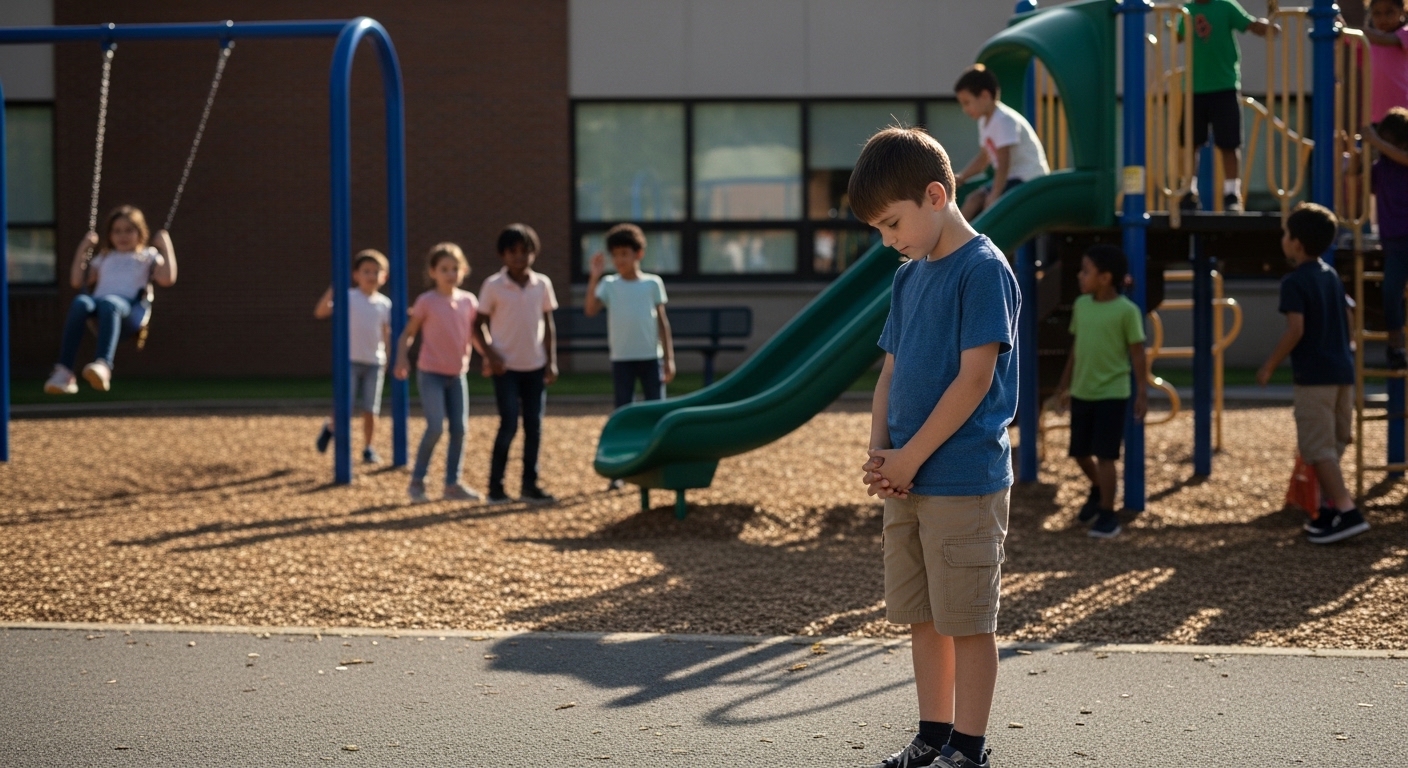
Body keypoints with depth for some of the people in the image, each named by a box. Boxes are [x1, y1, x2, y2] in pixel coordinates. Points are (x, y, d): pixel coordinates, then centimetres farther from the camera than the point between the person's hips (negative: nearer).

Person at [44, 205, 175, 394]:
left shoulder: (148, 257, 28)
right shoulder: (105, 258, 38)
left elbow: (167, 279, 10)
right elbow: (77, 281, 32)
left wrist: (166, 247, 11)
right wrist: (82, 250, 29)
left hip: (128, 303, -3)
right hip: (97, 299, 3)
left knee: (109, 304, -42)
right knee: (80, 303, -36)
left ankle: (103, 365, -65)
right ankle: (64, 371, -47)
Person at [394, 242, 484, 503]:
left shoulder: (469, 301, 4)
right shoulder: (427, 301, -7)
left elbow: (475, 336, 10)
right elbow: (408, 333, -1)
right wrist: (402, 358, -16)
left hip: (457, 375, 5)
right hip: (430, 374, -5)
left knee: (459, 429, 3)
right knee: (435, 427, -14)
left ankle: (453, 484, 12)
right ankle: (417, 481, 1)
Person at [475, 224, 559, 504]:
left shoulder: (542, 284, 3)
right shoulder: (493, 286, -6)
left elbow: (548, 324, 10)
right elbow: (480, 324, -1)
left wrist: (551, 361, 5)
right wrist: (491, 354, -14)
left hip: (535, 366, 4)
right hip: (506, 367, -4)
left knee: (534, 426, 5)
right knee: (509, 425, -9)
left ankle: (529, 485, 14)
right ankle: (495, 486, 1)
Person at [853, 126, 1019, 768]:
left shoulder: (983, 270, -12)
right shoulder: (909, 277, 13)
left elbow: (975, 378, -17)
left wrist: (910, 456, -14)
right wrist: (878, 454, 0)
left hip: (963, 480, -8)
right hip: (906, 478, 8)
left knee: (966, 620, 0)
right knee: (922, 616, 13)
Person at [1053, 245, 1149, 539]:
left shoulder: (1127, 310, -13)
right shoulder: (1081, 305, 5)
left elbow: (1137, 353, -9)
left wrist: (1142, 392, -12)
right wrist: (1065, 383, 19)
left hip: (1112, 394, -6)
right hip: (1081, 393, 6)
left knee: (1105, 455, -5)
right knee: (1080, 452, 14)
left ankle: (1107, 515, 4)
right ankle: (1097, 490, 42)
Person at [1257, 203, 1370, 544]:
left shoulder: (1295, 282, -13)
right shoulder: (1332, 276, 12)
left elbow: (1296, 329, -20)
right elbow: (1347, 321, 18)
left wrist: (1269, 367, -12)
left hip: (1314, 376, -8)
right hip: (1342, 371, 8)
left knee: (1318, 447, -7)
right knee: (1332, 445, 16)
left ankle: (1347, 512, -16)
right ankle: (1332, 507, 20)